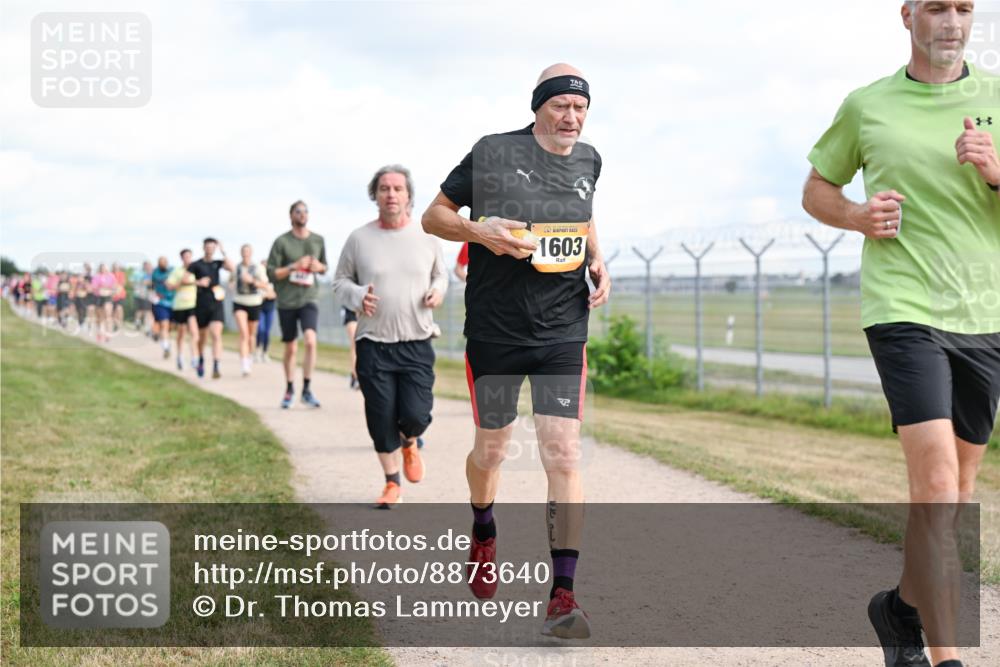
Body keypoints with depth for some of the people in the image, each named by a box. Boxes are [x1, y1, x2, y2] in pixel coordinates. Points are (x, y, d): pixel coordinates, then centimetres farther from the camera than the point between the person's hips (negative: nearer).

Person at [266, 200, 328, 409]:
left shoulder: (318, 240, 8)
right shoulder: (282, 242, -2)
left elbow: (325, 267, 20)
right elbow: (271, 273, -5)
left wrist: (318, 266, -3)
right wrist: (294, 266, -17)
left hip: (309, 299, 1)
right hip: (286, 301, -1)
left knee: (310, 341, -20)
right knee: (291, 348, 8)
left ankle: (307, 389, -11)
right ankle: (289, 390, 25)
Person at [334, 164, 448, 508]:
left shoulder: (426, 237, 3)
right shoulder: (359, 239, -1)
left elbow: (441, 274, 18)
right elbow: (340, 281, 8)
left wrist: (438, 290, -5)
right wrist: (357, 296, -13)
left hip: (417, 345, 0)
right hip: (373, 345, 0)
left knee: (415, 415, -9)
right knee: (381, 420, 3)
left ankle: (409, 443, 29)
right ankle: (392, 481, 23)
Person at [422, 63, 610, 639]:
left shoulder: (588, 161, 7)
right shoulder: (493, 153, -7)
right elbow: (434, 215, 1)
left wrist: (598, 264, 7)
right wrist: (479, 230, -18)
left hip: (563, 336, 2)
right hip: (495, 332, -2)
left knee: (564, 455, -9)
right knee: (491, 450, 12)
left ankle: (563, 595, -9)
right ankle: (484, 536, 45)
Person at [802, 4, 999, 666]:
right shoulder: (866, 106, 4)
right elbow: (817, 189, 16)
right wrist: (859, 216, -5)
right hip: (904, 310, -3)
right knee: (936, 481, -17)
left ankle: (904, 607, 37)